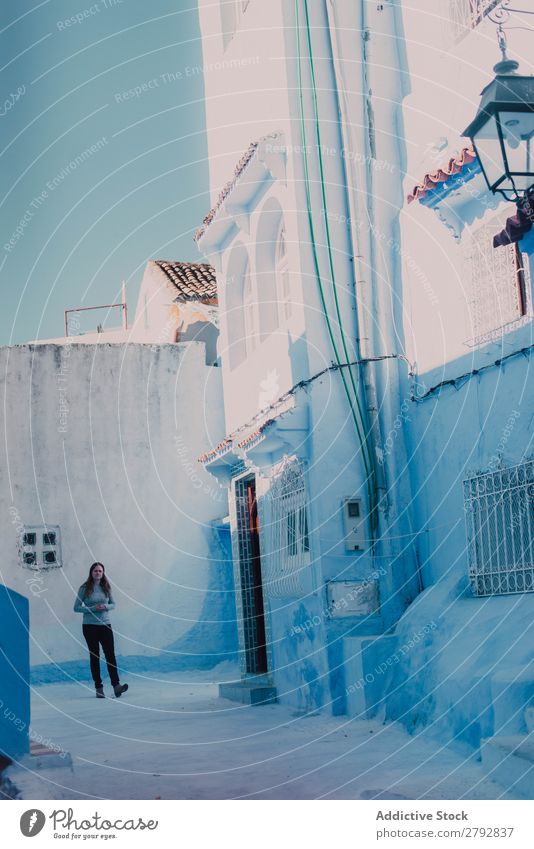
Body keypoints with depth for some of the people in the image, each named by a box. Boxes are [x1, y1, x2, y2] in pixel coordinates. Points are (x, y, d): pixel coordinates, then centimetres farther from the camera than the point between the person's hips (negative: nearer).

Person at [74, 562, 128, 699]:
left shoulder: (106, 588, 5)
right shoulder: (84, 588, -3)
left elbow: (113, 604, 13)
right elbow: (77, 607, -3)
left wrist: (105, 607, -10)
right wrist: (93, 608, -15)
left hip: (105, 625, 2)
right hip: (90, 626, -2)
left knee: (110, 654, -7)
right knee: (94, 656, 3)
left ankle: (116, 685, -10)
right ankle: (99, 688, 7)